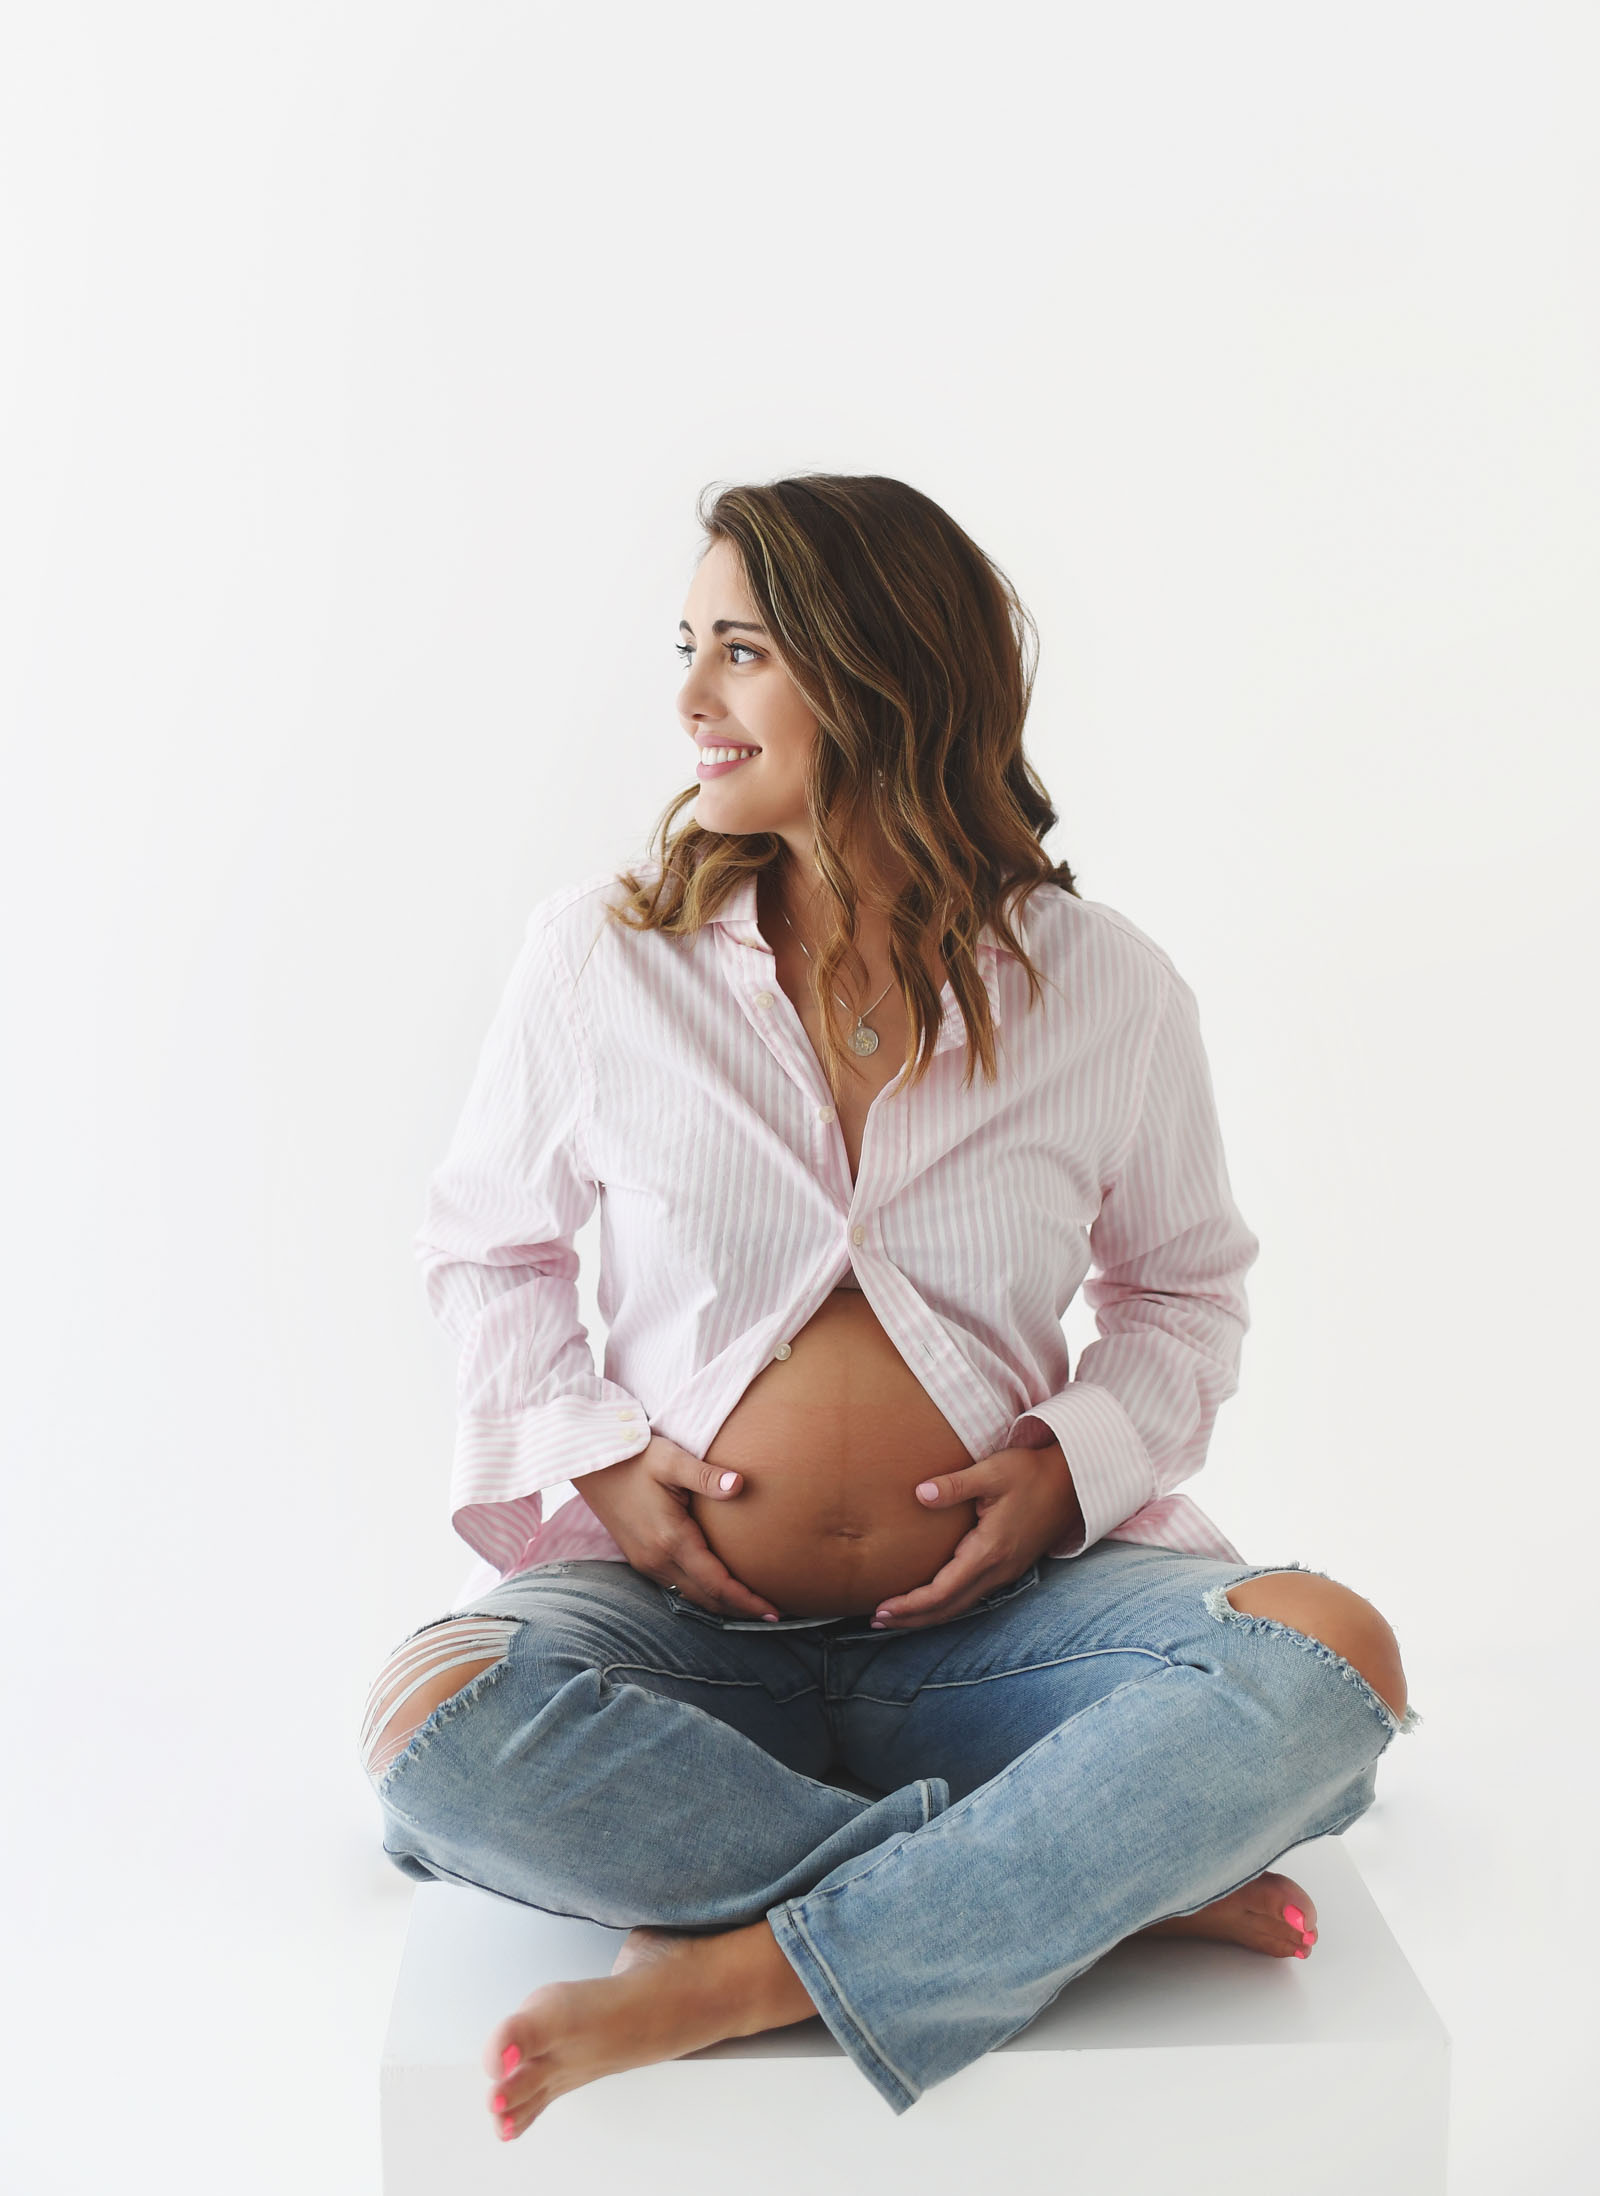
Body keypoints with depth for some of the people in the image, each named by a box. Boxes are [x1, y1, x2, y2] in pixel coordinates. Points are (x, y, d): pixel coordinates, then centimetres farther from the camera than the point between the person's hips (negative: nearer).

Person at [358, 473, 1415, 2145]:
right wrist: (598, 1451, -4)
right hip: (686, 1615, 0)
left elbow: (1186, 1284, 15)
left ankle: (728, 1979, -26)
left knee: (1330, 1657, -28)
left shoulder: (1105, 987, 0)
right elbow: (485, 1242, 13)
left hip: (993, 1614, 0)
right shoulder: (599, 958, 0)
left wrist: (1080, 1460, -5)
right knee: (432, 1725, -32)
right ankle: (1103, 1880, -22)